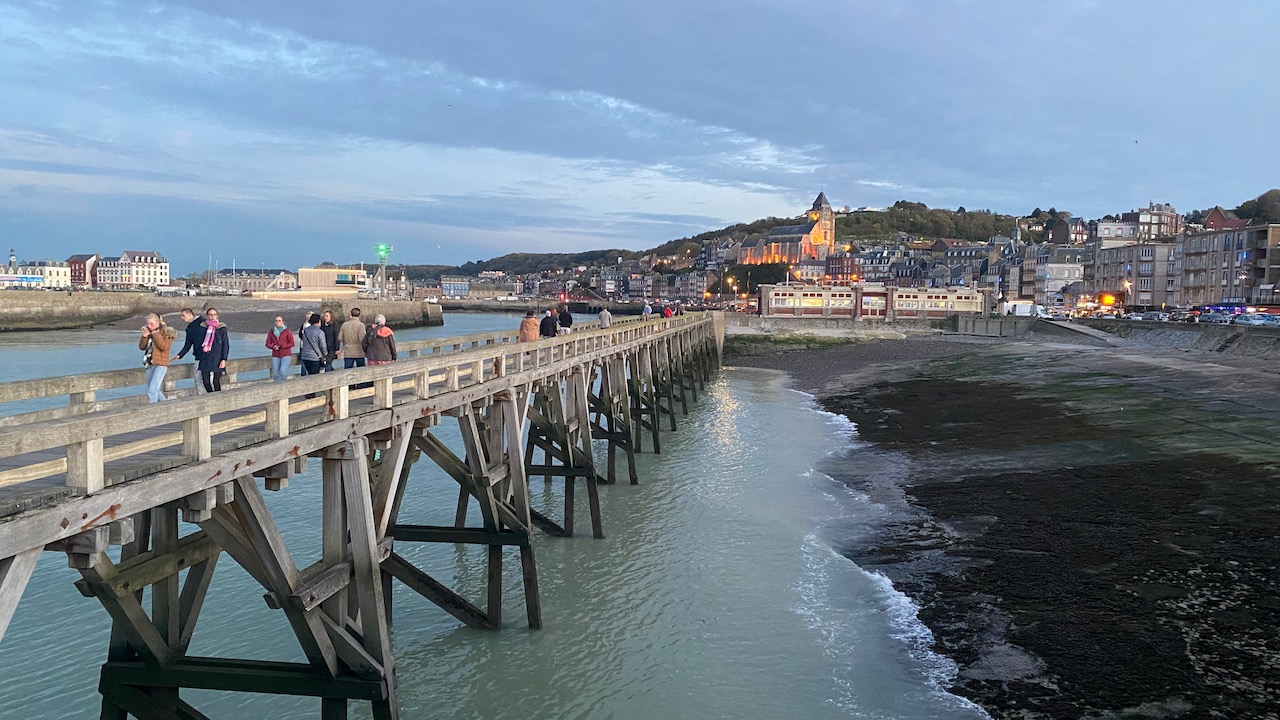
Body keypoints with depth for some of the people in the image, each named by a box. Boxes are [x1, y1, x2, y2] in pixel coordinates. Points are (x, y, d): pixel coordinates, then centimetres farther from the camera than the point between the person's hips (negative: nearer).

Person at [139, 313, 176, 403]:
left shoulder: (166, 332, -6)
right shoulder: (148, 332, 12)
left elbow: (164, 347, -19)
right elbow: (141, 347, 6)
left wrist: (156, 334, -18)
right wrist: (144, 336, -9)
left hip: (160, 365, -7)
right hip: (150, 365, 7)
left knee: (152, 391, -15)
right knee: (156, 391, 14)